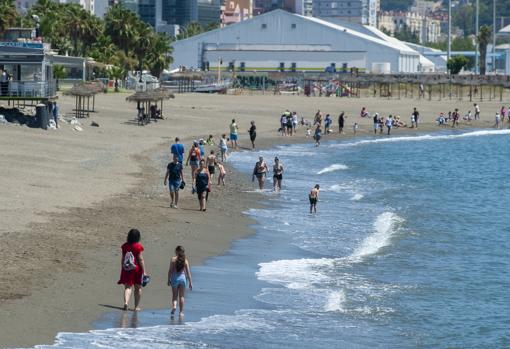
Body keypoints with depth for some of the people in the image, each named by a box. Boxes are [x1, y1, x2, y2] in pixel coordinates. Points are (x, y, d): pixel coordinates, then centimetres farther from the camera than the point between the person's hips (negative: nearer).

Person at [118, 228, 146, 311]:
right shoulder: (138, 246, -11)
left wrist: (122, 269, 17)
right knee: (138, 288, 11)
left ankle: (126, 302, -20)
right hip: (137, 269, -3)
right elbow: (141, 259, -12)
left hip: (126, 269, 3)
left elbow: (122, 259, 7)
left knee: (128, 287, 4)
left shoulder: (125, 246, 2)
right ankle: (137, 306, 17)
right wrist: (144, 271, -7)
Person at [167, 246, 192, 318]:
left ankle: (174, 306, -19)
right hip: (182, 277, 1)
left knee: (174, 295, 9)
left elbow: (170, 270, -5)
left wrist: (169, 280, 3)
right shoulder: (185, 261, -1)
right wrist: (190, 282, 4)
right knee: (181, 296, 10)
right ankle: (181, 312, 12)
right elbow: (188, 272, 0)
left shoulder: (173, 259, -5)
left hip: (175, 278, -1)